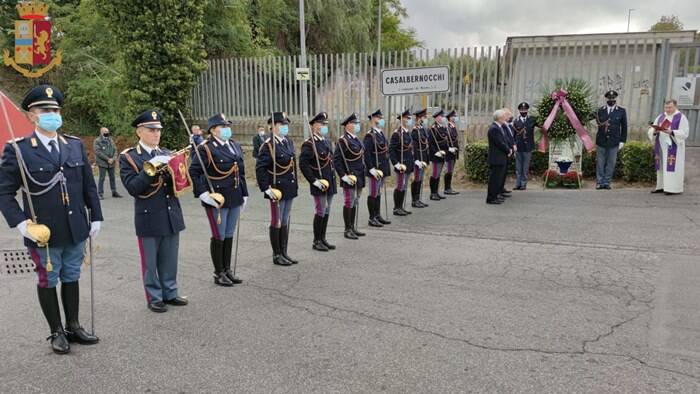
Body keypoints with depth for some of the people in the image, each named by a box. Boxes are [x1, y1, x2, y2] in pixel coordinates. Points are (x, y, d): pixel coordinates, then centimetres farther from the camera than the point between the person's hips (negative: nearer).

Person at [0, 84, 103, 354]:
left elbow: (89, 186, 9)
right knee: (48, 281, 10)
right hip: (42, 232, -4)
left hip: (76, 230, 4)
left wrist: (96, 217, 6)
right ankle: (57, 332, 26)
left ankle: (73, 327, 31)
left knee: (71, 278, 16)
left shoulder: (75, 145, 5)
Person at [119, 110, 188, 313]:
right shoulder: (128, 157, -4)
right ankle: (154, 298, 22)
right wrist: (150, 168, -23)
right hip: (148, 219, -4)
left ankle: (170, 293, 29)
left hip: (171, 217, 4)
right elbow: (132, 188, -15)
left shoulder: (166, 154, 10)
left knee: (169, 260, 15)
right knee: (150, 262, 8)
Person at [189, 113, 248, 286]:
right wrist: (202, 193, -20)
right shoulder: (205, 148, -11)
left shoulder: (235, 145, 12)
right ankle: (219, 274, 15)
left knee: (229, 235, 14)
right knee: (219, 236, 2)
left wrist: (244, 194, 15)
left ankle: (227, 270, 26)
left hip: (234, 198, 7)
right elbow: (193, 172, -13)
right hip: (216, 199, -7)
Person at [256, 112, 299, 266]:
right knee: (277, 222, 3)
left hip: (289, 188, 8)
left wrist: (295, 184, 14)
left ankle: (284, 253, 24)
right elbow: (260, 168, -16)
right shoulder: (268, 145, -14)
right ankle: (276, 255, 14)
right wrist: (266, 188, -20)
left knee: (285, 222, 14)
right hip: (277, 190, -7)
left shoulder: (289, 142, 10)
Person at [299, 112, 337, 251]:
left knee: (327, 212, 12)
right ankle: (316, 242, 10)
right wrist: (314, 181, -19)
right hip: (319, 185, -8)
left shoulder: (326, 142, 14)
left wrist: (333, 177, 15)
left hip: (330, 183, 8)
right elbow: (303, 164, -18)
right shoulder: (309, 144, -13)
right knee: (320, 212, -1)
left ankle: (323, 239, 22)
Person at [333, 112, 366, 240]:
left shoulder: (356, 139, 13)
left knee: (355, 203, 14)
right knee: (349, 203, 0)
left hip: (359, 178, 8)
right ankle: (348, 230, 9)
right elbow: (336, 160, -17)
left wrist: (362, 174, 17)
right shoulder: (343, 141, -13)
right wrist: (343, 175, -19)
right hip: (350, 178, -8)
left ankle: (353, 228, 24)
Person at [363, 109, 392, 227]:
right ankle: (372, 219, 7)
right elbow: (366, 154, -21)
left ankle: (378, 215, 25)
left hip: (383, 169, 9)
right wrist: (371, 169, -23)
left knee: (378, 193, 16)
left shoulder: (381, 134, 13)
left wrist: (386, 168, 18)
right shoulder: (369, 136, -15)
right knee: (373, 194, 0)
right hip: (375, 170, -9)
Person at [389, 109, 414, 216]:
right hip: (402, 165, -8)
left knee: (404, 187, 13)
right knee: (400, 187, -2)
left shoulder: (408, 133, 13)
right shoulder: (397, 133, -14)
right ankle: (397, 208, 7)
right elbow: (391, 150, -18)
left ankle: (400, 207, 21)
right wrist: (396, 163, -21)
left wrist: (412, 162, 16)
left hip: (408, 165, 8)